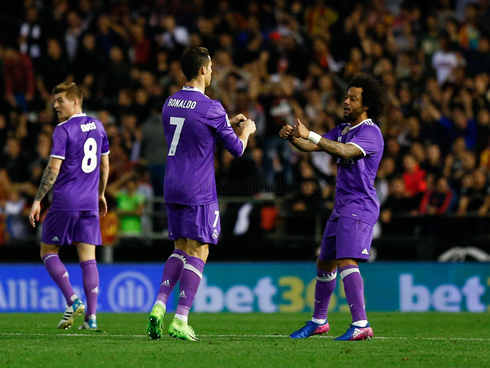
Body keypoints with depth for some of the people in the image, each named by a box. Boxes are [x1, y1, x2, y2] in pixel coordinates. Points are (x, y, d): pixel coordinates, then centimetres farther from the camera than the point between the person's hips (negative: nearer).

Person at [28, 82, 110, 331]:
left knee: (48, 252, 6)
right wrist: (101, 194, 30)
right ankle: (91, 316, -4)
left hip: (65, 202, -6)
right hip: (90, 203, 6)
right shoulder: (97, 126, 11)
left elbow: (53, 170, -13)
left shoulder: (63, 130, -9)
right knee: (88, 257, 3)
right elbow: (105, 164, 19)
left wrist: (37, 201, -9)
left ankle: (72, 301, -11)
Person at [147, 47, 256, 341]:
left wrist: (228, 124, 31)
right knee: (198, 253, -3)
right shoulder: (210, 108, -12)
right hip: (199, 192, -7)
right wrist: (246, 130, 18)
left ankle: (159, 306, -2)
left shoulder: (171, 103, 10)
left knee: (181, 250, 14)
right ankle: (181, 321, -9)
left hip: (172, 188, 7)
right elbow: (236, 149, -3)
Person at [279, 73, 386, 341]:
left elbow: (344, 151, -29)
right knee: (325, 263, 16)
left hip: (359, 206, -9)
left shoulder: (370, 132, -12)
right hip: (342, 208, 9)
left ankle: (360, 324, -27)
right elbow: (311, 146, 11)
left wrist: (309, 135, -32)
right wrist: (293, 137, -10)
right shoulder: (343, 129, 16)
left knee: (347, 262, -21)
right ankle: (319, 321, 29)